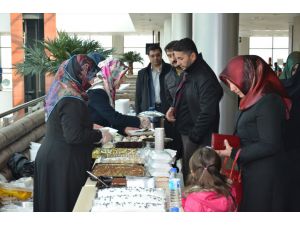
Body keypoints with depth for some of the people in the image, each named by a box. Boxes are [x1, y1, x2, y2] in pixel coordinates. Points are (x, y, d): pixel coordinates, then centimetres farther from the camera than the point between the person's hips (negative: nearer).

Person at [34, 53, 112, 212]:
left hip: (52, 157, 9)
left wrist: (91, 126, 15)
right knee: (67, 203, 2)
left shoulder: (60, 91, 8)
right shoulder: (72, 100, -22)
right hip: (64, 162, -9)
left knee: (53, 200, 17)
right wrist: (99, 135, -14)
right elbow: (74, 136, -26)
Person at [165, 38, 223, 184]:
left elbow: (207, 113, -23)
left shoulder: (205, 78, -20)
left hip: (198, 139, -9)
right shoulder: (186, 73, 10)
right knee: (185, 174, 14)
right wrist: (173, 108, 4)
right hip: (185, 133, 9)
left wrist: (193, 137, -17)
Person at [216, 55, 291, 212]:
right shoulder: (253, 100, 10)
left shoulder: (268, 103, -20)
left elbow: (270, 145, -22)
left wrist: (233, 153, -18)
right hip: (250, 172, 9)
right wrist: (229, 143, -1)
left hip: (264, 177, -9)